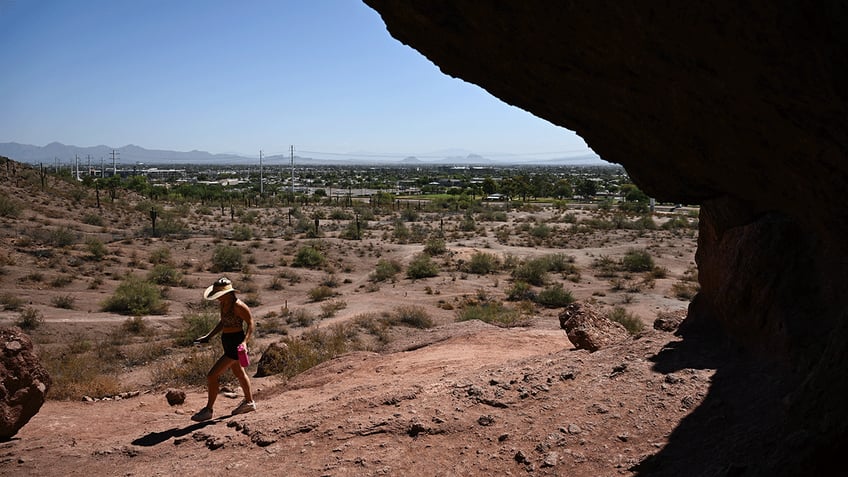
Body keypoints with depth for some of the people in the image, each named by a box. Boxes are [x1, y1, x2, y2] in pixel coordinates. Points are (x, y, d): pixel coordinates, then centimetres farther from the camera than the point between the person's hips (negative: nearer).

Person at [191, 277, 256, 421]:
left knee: (212, 375, -7)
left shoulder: (238, 305, -23)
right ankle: (249, 402, 43)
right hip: (228, 343, 10)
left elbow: (250, 324, -16)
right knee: (239, 373, 25)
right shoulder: (223, 303, 3)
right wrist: (208, 336, 14)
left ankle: (208, 410, 8)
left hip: (236, 344, -10)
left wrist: (244, 341, -28)